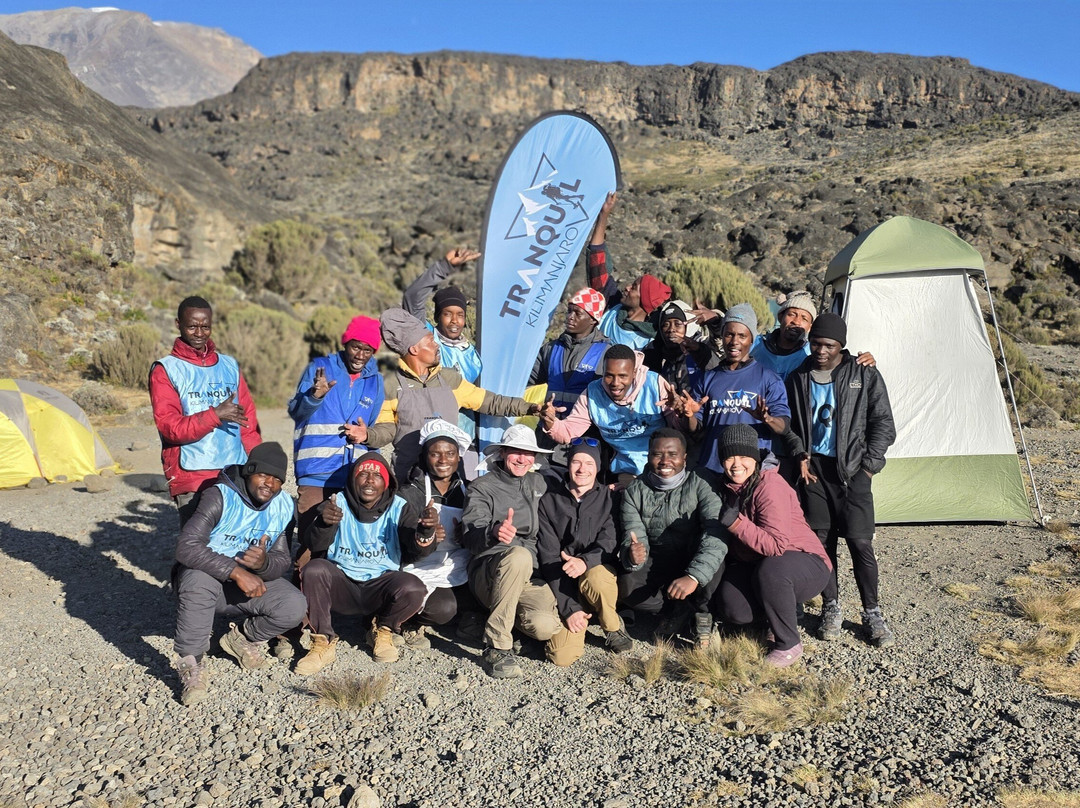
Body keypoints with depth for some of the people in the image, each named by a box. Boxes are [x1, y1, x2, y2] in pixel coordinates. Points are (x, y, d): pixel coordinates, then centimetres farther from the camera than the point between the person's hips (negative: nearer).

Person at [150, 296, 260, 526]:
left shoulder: (229, 366, 15)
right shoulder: (165, 370, 3)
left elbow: (249, 423, 17)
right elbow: (169, 427, -8)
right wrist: (215, 415, -19)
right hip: (191, 480, -3)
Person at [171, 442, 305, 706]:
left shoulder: (285, 507, -5)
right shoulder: (219, 497, -19)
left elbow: (284, 561, -5)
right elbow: (187, 547, -30)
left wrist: (264, 563, -30)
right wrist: (236, 572, -39)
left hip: (253, 580, 4)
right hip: (207, 575, -4)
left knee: (295, 606, -22)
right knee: (198, 578, -40)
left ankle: (243, 638, 9)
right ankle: (191, 664, -20)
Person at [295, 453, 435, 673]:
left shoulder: (399, 508, 1)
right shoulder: (338, 504, 0)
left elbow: (419, 551, -11)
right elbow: (313, 545, -15)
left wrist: (426, 530, -34)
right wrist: (324, 523, -38)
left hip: (380, 585, 0)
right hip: (341, 584, 0)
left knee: (413, 589, -29)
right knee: (314, 570, -28)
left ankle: (383, 631, 3)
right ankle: (323, 643, -12)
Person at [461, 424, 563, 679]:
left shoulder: (538, 483, 16)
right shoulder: (482, 487, 2)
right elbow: (471, 537, -14)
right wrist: (494, 532, -37)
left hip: (530, 574, 4)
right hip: (489, 572, -4)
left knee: (545, 627, -27)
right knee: (519, 555, -38)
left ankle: (509, 613, 12)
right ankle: (497, 645, -25)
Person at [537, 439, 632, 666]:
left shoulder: (608, 497, 0)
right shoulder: (549, 501, -1)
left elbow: (609, 543, -10)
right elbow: (549, 557, -6)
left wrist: (585, 561, -33)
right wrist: (569, 608, -14)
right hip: (565, 585, 0)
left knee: (594, 577, -37)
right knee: (563, 656, -18)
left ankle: (613, 626, -5)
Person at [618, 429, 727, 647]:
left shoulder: (699, 486, -17)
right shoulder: (634, 491, -6)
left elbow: (716, 534, -30)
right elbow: (634, 536, -13)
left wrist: (693, 576, -45)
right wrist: (632, 554, -40)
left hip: (693, 561, -2)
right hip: (656, 562, 2)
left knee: (714, 565, -35)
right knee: (626, 588, -27)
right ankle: (686, 611, -2)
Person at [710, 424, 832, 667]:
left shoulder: (769, 485, -22)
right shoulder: (725, 487, 1)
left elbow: (777, 545, -29)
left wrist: (736, 523, -37)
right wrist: (726, 564, -5)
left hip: (807, 566, -5)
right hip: (754, 565, 6)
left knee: (770, 569, -38)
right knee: (731, 608, -23)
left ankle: (789, 644, -14)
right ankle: (788, 609, 11)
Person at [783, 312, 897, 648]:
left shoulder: (864, 375, 1)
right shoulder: (798, 378, 8)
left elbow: (883, 424, 3)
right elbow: (790, 424, 15)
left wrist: (869, 464, -5)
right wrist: (800, 455, 1)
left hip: (851, 470, -2)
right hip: (814, 468, 2)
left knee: (860, 542, -6)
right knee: (821, 541, 4)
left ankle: (872, 614, 9)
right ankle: (831, 608, 18)